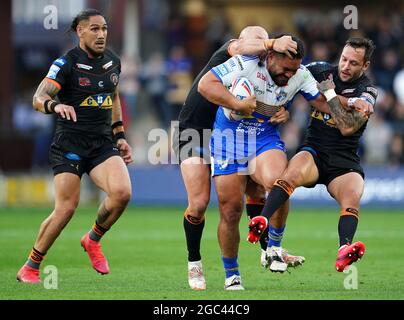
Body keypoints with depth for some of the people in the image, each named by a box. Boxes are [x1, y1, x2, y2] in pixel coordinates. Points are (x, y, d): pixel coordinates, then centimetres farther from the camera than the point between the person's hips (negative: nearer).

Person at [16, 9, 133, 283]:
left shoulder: (113, 61, 10)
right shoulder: (66, 63, -8)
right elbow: (38, 99, -14)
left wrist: (120, 137, 21)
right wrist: (56, 106, -36)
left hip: (103, 144, 5)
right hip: (70, 144, -5)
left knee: (122, 192, -20)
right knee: (66, 208, -11)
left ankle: (93, 240, 8)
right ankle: (30, 268, 6)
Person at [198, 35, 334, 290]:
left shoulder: (300, 75, -5)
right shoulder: (246, 63, -17)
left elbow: (323, 102, -1)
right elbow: (205, 84, -19)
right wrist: (237, 104, -26)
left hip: (266, 138, 2)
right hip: (229, 137, -2)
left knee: (276, 181, -32)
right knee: (231, 209, -2)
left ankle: (275, 247, -10)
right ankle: (232, 276, 18)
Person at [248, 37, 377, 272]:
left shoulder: (367, 92, -2)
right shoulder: (323, 71, 7)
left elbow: (347, 128, -13)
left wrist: (330, 94, -11)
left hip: (345, 161, -1)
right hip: (314, 152, 1)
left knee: (352, 197, -32)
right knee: (294, 173, -33)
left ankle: (344, 250, -55)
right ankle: (263, 221, -52)